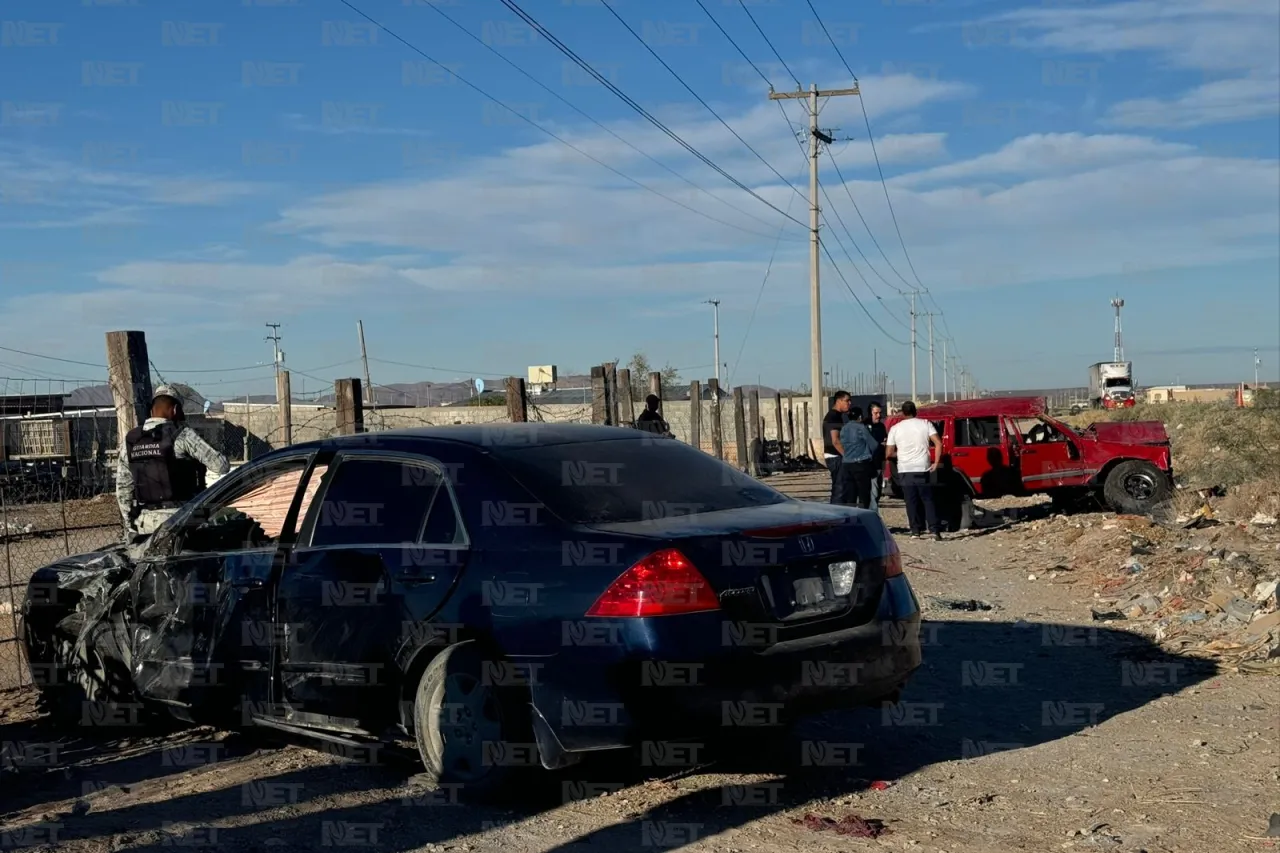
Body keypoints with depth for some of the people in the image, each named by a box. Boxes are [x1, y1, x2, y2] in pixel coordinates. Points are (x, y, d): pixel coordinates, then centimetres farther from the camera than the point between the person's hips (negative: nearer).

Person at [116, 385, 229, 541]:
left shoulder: (130, 440, 9)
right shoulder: (181, 434, -7)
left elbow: (123, 488, 12)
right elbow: (220, 465, -10)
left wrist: (130, 524, 19)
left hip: (145, 522, 5)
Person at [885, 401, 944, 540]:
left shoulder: (895, 428, 2)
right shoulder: (925, 424, 2)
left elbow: (889, 453, 4)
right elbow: (938, 443, -8)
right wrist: (936, 463, -2)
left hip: (905, 470, 0)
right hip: (923, 469, 0)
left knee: (911, 501, 7)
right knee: (928, 500, 5)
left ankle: (916, 530, 6)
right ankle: (935, 530, -5)